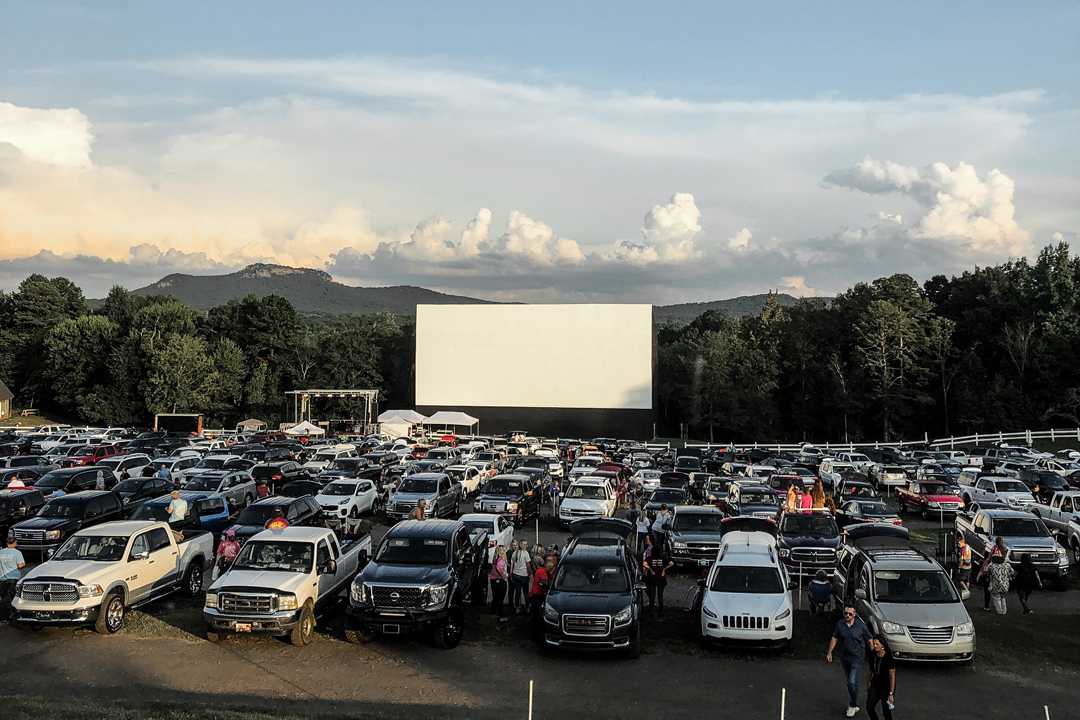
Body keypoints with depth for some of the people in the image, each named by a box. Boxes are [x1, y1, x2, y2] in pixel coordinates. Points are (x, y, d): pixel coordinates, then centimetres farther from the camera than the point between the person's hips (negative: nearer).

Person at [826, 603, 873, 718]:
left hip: (857, 658, -4)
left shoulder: (861, 625, -12)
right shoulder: (840, 624, -4)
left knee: (853, 682, -11)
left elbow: (869, 640, -3)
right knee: (848, 682, 15)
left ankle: (853, 706, 5)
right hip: (844, 657, 4)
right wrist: (829, 652, 7)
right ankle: (854, 705, 31)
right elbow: (834, 638, 7)